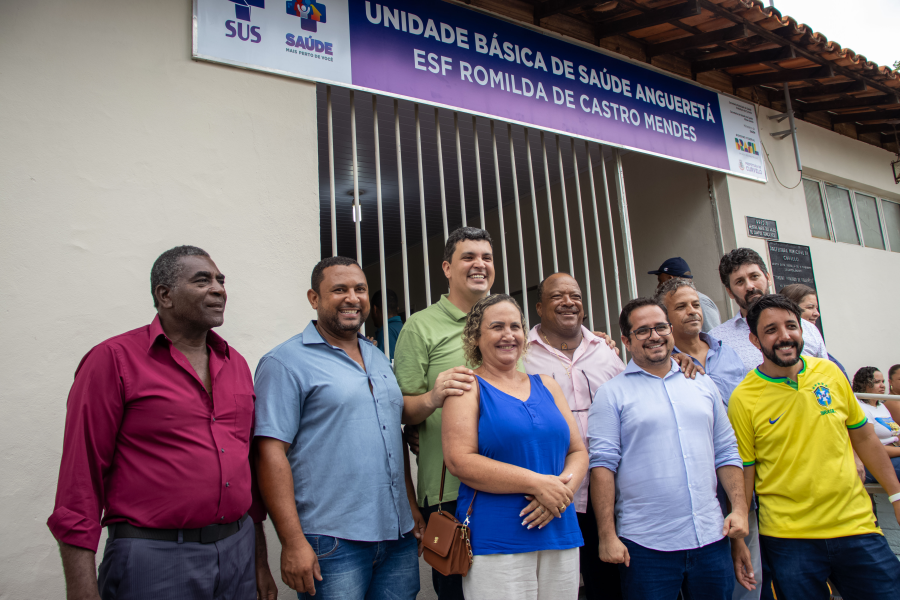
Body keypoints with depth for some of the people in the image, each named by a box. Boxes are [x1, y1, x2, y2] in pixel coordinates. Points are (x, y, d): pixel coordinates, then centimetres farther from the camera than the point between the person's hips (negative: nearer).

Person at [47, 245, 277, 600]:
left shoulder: (236, 363, 8)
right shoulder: (114, 360, -8)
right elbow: (81, 476, -9)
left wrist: (260, 561, 13)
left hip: (239, 550, 5)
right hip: (153, 558, -5)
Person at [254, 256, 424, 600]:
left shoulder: (378, 359, 14)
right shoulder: (286, 362, -7)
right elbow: (271, 452, -14)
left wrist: (411, 507, 14)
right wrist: (292, 541, -18)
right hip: (332, 544, -6)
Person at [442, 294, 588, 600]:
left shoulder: (546, 385, 13)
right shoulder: (469, 388, -2)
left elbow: (578, 451, 12)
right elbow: (459, 460, -13)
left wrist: (564, 488, -9)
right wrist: (537, 483, -17)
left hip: (560, 534, 5)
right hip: (495, 541, -5)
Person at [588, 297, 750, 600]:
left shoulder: (702, 384, 11)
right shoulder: (612, 393, -4)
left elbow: (726, 452, 14)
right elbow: (602, 464, -9)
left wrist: (739, 508, 4)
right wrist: (607, 536, -12)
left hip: (711, 538, 4)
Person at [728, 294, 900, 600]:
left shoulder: (830, 372, 2)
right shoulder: (743, 399, -10)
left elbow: (864, 438, 14)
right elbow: (742, 475, -6)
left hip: (856, 526, 4)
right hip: (788, 540, -3)